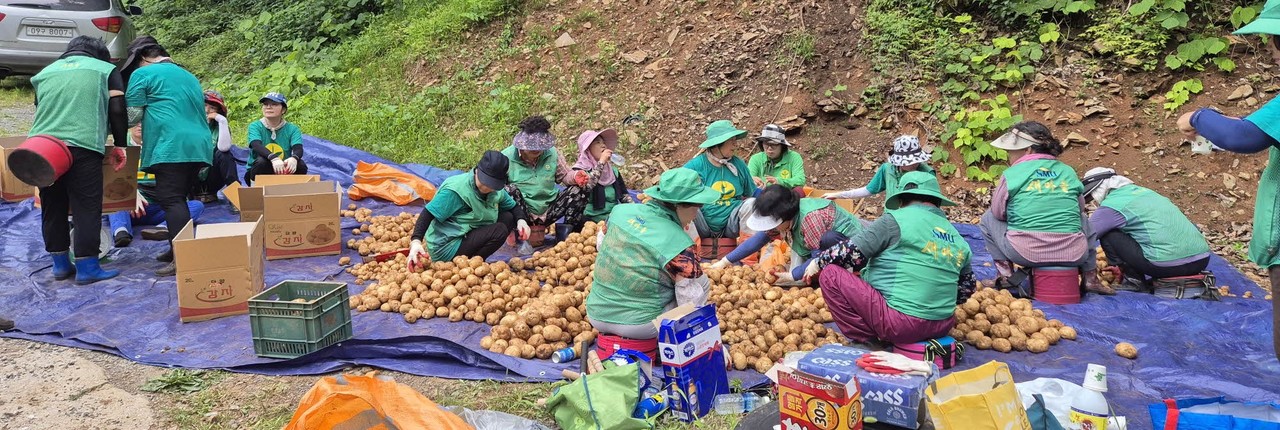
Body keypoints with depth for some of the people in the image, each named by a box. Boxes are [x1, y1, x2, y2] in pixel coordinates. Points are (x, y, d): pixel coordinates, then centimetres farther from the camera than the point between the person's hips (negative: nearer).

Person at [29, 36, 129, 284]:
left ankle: (60, 264, 20)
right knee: (87, 208, -2)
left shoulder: (44, 73, 24)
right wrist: (119, 145, 9)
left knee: (52, 208, 12)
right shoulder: (105, 69, 13)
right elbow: (117, 110, 4)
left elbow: (40, 110, 28)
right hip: (82, 146, -5)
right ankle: (87, 268, -3)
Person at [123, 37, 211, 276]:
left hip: (171, 148, -8)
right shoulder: (189, 77, 27)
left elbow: (132, 115, 2)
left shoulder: (143, 74, 4)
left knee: (171, 200, -10)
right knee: (179, 199, 14)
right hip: (198, 146, 8)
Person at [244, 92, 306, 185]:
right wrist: (273, 158, -48)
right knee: (262, 161, -32)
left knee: (300, 165, -26)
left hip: (282, 173, 1)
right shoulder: (255, 126, -7)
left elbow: (298, 148, -20)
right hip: (258, 173, -1)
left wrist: (294, 158, -46)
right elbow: (257, 146, -26)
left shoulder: (292, 129, -3)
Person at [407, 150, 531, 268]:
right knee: (499, 231, -21)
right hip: (445, 248, -9)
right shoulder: (456, 189, -23)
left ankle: (474, 258, 2)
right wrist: (415, 241, -38)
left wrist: (521, 220, -8)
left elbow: (513, 206, 14)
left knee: (508, 218, 3)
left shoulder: (497, 191, 0)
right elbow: (428, 213, -26)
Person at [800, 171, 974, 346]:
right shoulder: (959, 241, 13)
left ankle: (868, 343, -1)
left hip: (901, 323, -8)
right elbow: (967, 288, 21)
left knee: (830, 275, -1)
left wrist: (818, 262, 7)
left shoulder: (898, 219, -6)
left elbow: (851, 253, -10)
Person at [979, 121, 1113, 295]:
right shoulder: (1068, 172, 11)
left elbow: (998, 211, 8)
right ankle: (1091, 277, 26)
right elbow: (1080, 208, 22)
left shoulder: (1012, 174, -1)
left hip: (1025, 253, -4)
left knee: (988, 218, 22)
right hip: (1073, 255, 4)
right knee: (1083, 220, 37)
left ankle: (1005, 274, 10)